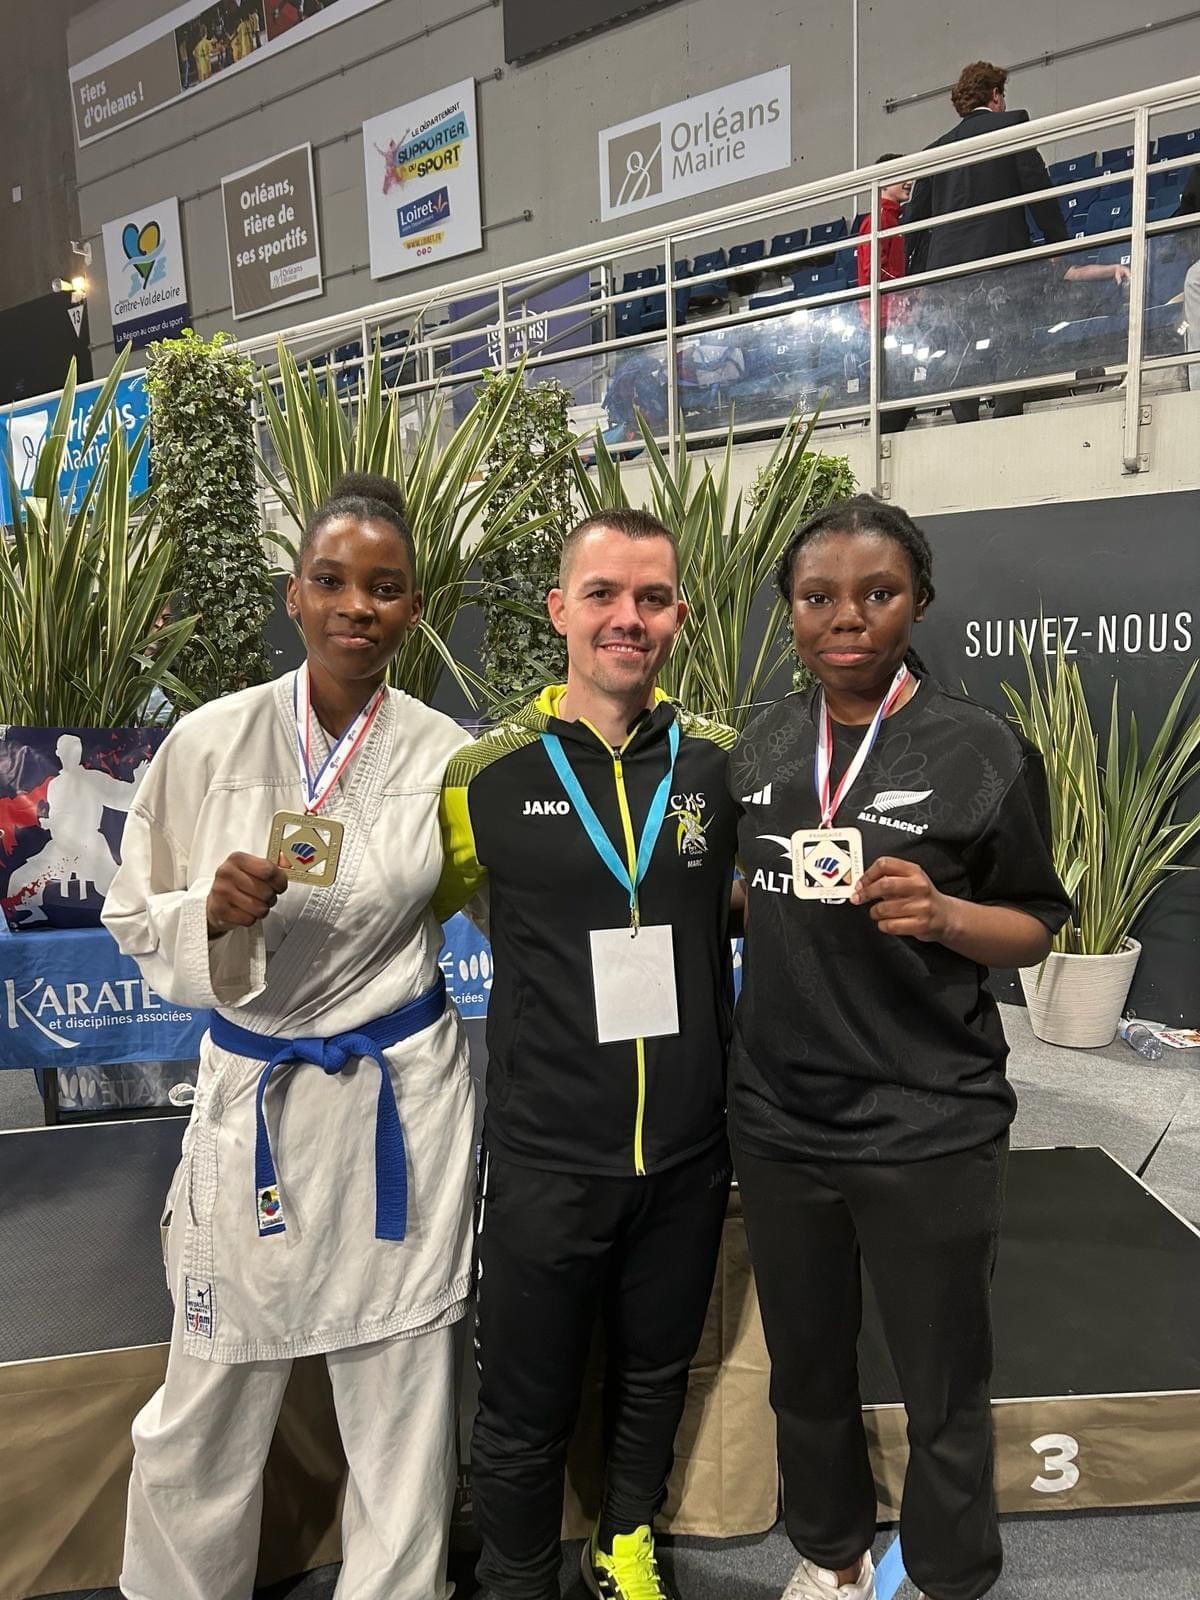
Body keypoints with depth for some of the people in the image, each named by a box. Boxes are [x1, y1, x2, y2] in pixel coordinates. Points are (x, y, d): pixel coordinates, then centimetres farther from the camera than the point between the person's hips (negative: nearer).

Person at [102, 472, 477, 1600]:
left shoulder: (445, 755, -4)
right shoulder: (209, 741, -5)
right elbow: (135, 917, 2)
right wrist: (213, 911, -17)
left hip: (403, 1103, 0)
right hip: (251, 1097, 1)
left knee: (402, 1400, 14)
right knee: (207, 1410, 14)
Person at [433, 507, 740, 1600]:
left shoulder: (724, 764, -3)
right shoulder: (488, 774, -10)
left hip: (690, 1153, 3)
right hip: (547, 1159, -2)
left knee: (656, 1378, 25)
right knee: (527, 1411, 15)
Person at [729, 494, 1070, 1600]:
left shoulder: (985, 749, -8)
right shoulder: (763, 747, 4)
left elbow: (1037, 929, -3)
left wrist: (944, 913, -21)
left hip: (929, 1131, -4)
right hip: (778, 1121, 4)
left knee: (944, 1393, 14)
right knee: (806, 1370, 22)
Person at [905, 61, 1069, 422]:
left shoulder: (935, 149, 18)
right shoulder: (1012, 124, 7)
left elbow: (916, 218, 16)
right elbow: (1038, 188, -1)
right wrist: (1059, 245, 2)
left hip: (947, 263, 4)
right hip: (1002, 255, -3)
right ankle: (1008, 420, -14)